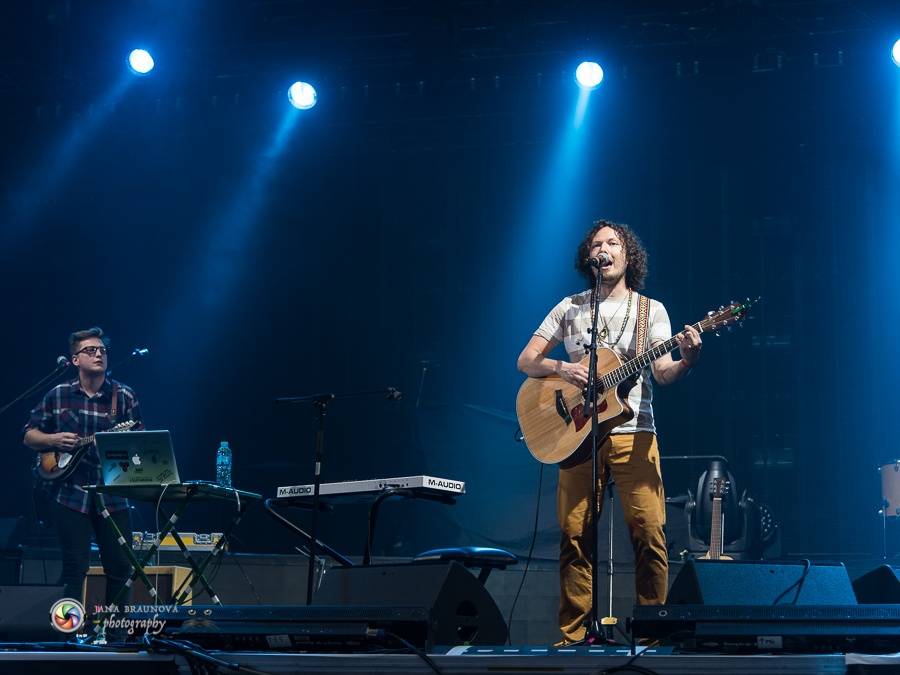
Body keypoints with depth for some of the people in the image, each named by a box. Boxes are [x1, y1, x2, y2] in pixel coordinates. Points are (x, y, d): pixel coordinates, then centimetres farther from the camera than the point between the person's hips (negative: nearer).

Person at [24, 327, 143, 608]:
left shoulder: (124, 396, 2)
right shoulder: (58, 395, 5)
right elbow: (29, 435, 11)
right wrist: (53, 441, -8)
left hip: (112, 493, 1)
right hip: (70, 492, -1)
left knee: (120, 566, 2)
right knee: (74, 568, -1)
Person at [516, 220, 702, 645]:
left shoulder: (651, 310, 9)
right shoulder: (570, 308, 12)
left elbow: (664, 374, -1)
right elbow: (525, 361, 10)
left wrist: (687, 360, -23)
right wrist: (561, 368, -10)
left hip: (633, 432, -1)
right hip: (578, 432, 1)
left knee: (649, 533, -10)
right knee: (575, 535, -2)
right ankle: (573, 636, 4)